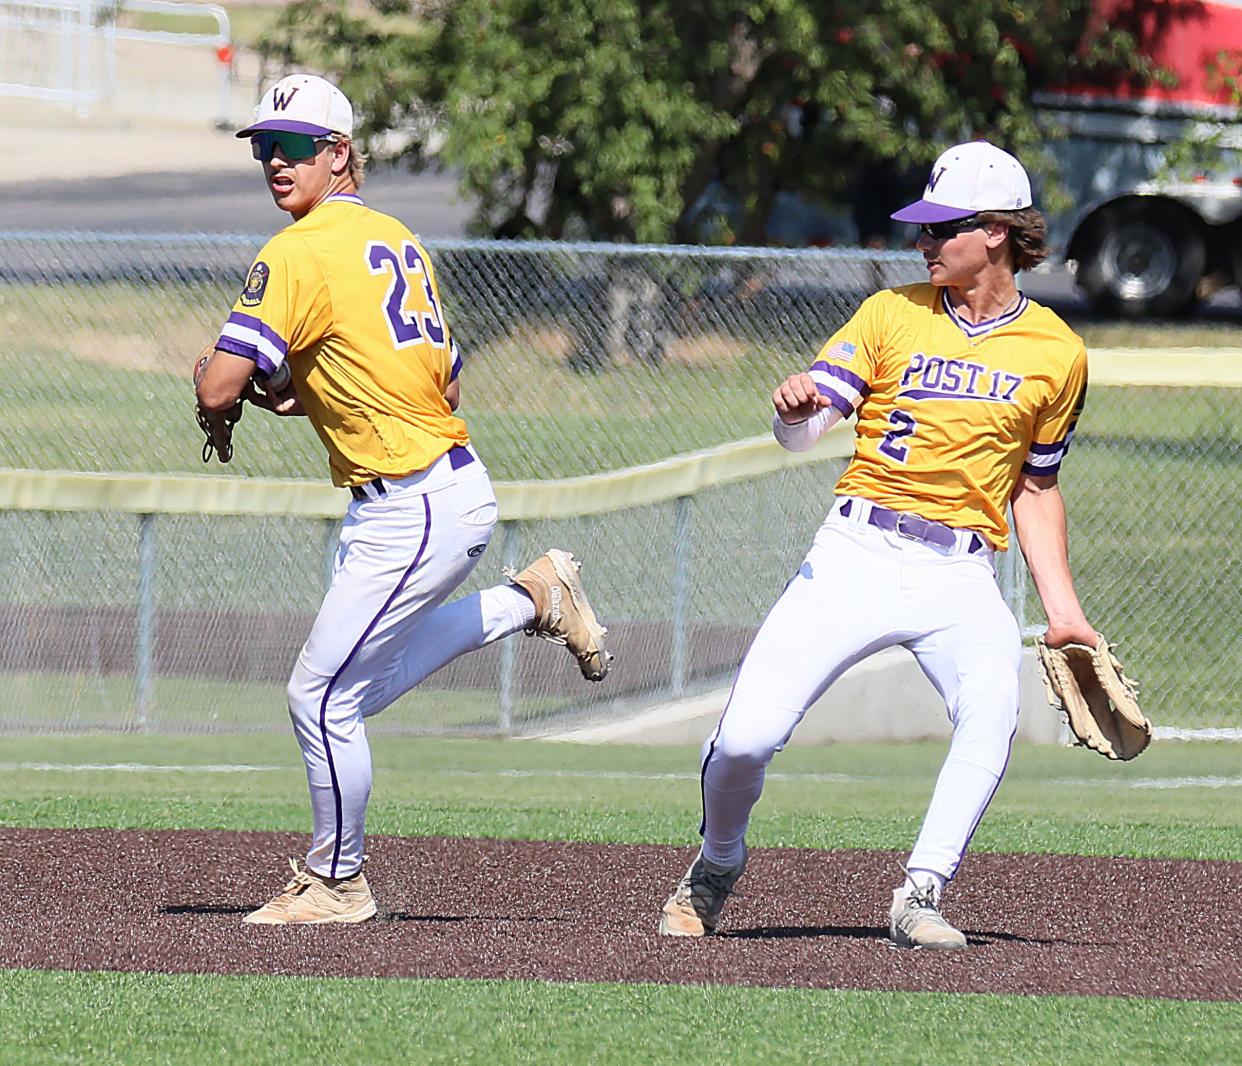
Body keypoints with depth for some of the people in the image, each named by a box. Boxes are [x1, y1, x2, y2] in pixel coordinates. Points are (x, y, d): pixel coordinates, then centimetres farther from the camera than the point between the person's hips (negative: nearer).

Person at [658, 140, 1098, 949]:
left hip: (961, 577, 0)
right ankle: (716, 868, 19)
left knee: (993, 711, -31)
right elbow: (801, 428, -5)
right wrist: (796, 406, -30)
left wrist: (1062, 608, 10)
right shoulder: (894, 314, 5)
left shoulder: (1057, 352, 7)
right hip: (857, 557, 0)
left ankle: (920, 898, -26)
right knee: (746, 737, -12)